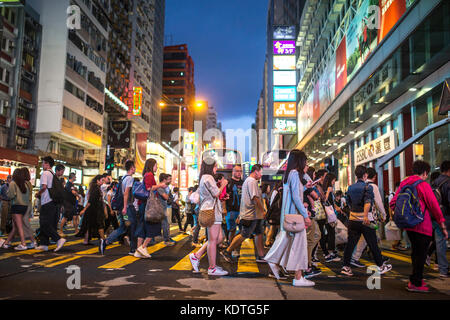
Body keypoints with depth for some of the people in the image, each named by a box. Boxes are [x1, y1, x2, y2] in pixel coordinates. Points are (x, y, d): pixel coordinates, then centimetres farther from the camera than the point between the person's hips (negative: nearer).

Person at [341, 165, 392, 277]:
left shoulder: (350, 188, 9)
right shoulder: (367, 187, -8)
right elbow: (367, 202, -23)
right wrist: (366, 216, -31)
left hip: (353, 219, 5)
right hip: (365, 220, -5)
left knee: (350, 243, 6)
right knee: (373, 244, 7)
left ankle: (346, 266, 5)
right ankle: (381, 266, 21)